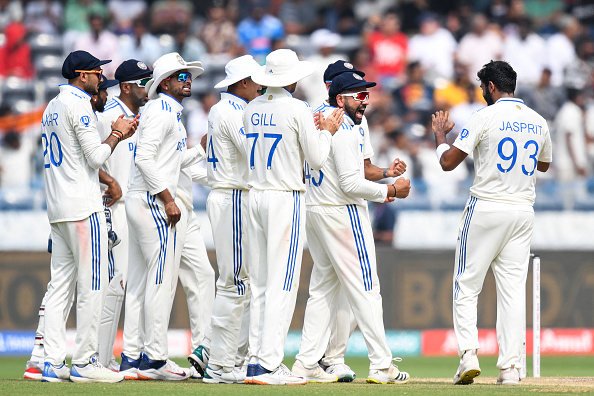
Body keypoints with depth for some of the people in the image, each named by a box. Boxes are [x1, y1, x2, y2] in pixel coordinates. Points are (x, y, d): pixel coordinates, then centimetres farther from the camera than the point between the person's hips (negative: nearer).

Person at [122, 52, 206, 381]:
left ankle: (132, 358, 11)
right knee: (160, 279, -9)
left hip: (140, 203, 10)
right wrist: (167, 198, -21)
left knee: (139, 282, 10)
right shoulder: (161, 110, -10)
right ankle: (154, 359, -9)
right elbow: (144, 157, -20)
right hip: (151, 203, -10)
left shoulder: (172, 113, 21)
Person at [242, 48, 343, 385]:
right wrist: (327, 131, 11)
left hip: (255, 196, 7)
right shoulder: (297, 109, -10)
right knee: (283, 283, -7)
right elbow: (317, 159, -6)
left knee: (259, 283, 10)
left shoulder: (252, 109, 10)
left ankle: (257, 358, 9)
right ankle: (269, 364, -12)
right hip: (286, 198, -7)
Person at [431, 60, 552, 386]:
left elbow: (448, 162, -9)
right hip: (523, 211, 5)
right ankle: (511, 368, -2)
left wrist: (440, 134, 9)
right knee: (513, 290, 4)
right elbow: (543, 164, 27)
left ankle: (468, 355, -12)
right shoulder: (538, 121, 8)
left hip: (486, 209, -5)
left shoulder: (485, 117, -9)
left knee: (466, 286, 3)